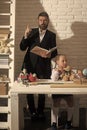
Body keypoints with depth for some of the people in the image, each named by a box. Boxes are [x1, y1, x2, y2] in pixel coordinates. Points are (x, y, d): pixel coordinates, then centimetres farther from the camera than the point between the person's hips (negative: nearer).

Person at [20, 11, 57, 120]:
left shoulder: (51, 35, 9)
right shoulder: (31, 32, 9)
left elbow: (54, 51, 8)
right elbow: (22, 48, 4)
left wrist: (50, 55, -15)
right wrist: (26, 36, -12)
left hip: (43, 66, 0)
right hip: (30, 65, 1)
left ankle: (40, 111, 19)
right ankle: (32, 112, 16)